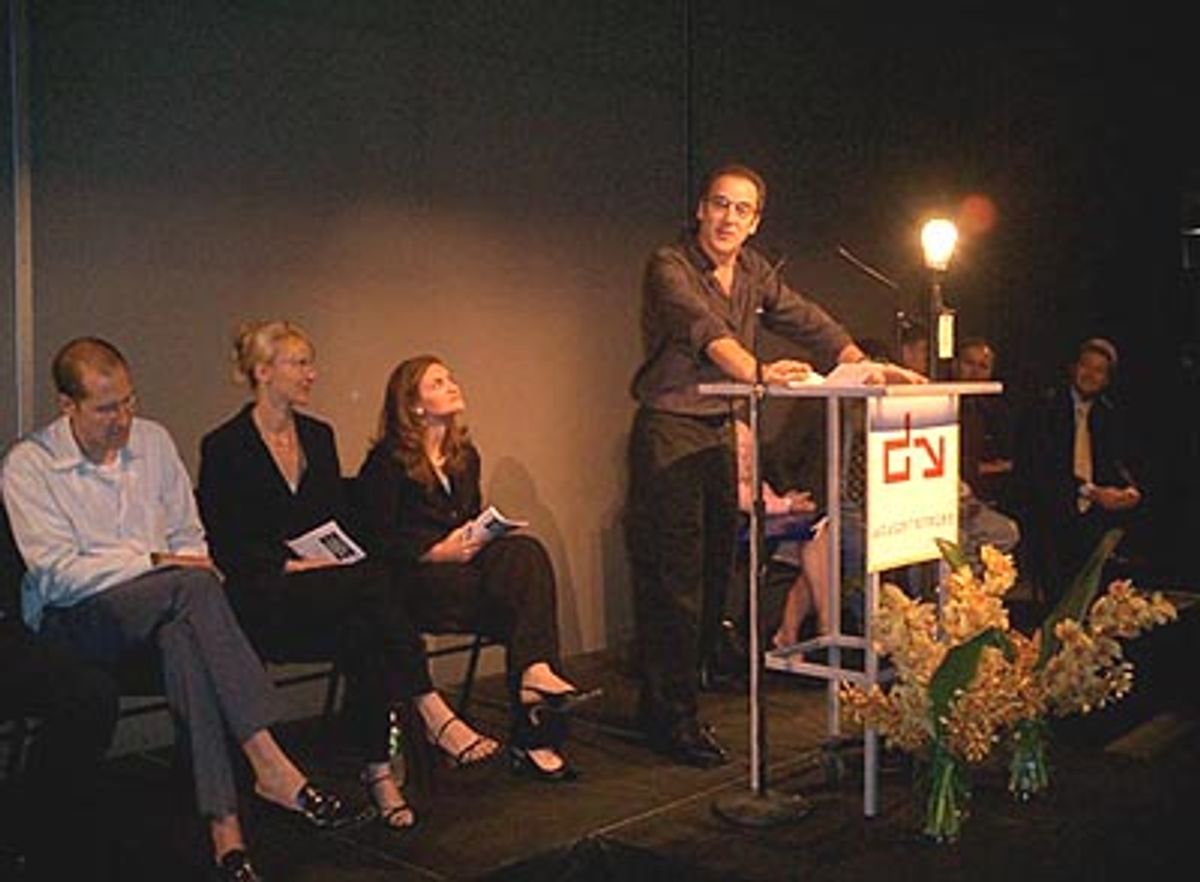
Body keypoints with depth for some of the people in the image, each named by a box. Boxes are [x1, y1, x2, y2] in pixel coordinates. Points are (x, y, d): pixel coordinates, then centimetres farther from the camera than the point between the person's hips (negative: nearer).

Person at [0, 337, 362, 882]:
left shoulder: (153, 440, 12)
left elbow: (189, 538, 15)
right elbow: (57, 573, -12)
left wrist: (195, 575, -7)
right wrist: (154, 563, -17)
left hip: (162, 610, 5)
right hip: (73, 620, -4)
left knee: (185, 639, -34)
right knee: (195, 586, -33)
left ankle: (224, 827, -39)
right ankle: (269, 765, -38)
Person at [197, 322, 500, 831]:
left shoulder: (319, 436, 17)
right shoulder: (224, 448, -2)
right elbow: (224, 546, -7)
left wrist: (344, 558, -4)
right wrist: (290, 564, -18)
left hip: (330, 589, 5)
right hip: (265, 601, -5)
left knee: (363, 634, -31)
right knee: (372, 583, -33)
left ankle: (378, 770, -30)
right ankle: (433, 715, -36)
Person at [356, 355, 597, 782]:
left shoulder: (464, 454, 19)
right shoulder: (387, 462, -3)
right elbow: (378, 542, -8)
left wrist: (485, 536, 2)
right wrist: (437, 551, -18)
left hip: (463, 565, 6)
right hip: (414, 582, -6)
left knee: (526, 552, -25)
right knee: (523, 585, -26)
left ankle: (536, 674, -32)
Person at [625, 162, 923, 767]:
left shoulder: (754, 272, 11)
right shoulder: (669, 267, -12)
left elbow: (806, 321, 7)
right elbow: (703, 329, -30)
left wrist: (864, 365, -8)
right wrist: (756, 372, -46)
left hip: (719, 433, 8)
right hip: (668, 430, -8)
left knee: (712, 570, 11)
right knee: (674, 576, -7)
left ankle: (662, 703, 23)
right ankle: (673, 717, 2)